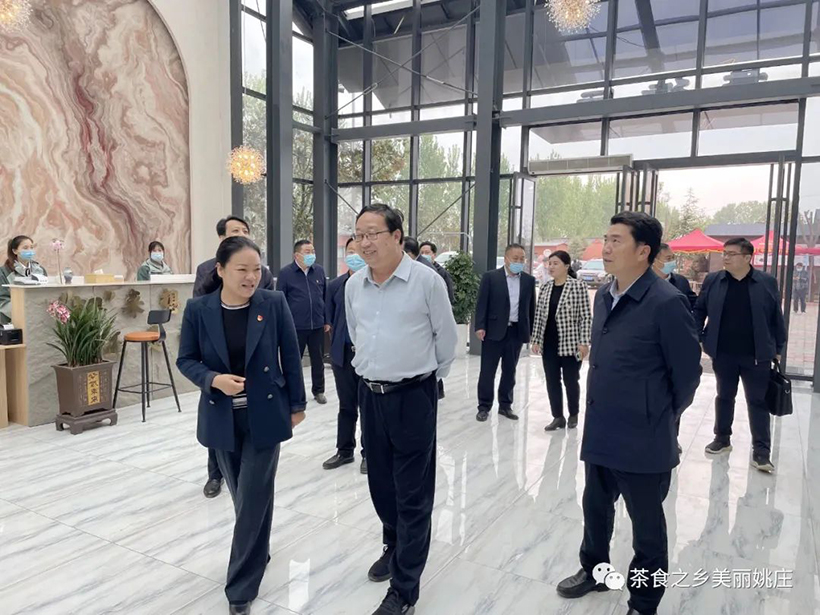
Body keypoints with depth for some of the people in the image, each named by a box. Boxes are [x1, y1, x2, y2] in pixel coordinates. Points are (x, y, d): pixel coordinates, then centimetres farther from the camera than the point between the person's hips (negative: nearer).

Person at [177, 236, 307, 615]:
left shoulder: (274, 304, -9)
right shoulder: (198, 310, -6)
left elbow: (290, 357, -2)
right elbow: (186, 360, 0)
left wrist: (296, 404, 2)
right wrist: (214, 380, -19)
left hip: (265, 415, -2)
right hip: (222, 418, 2)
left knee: (254, 499, 1)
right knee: (242, 495, 18)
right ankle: (258, 551, 46)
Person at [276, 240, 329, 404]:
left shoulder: (319, 271, 5)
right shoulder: (285, 273, -5)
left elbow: (326, 297, 11)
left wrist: (327, 321, 9)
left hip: (317, 325, 3)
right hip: (295, 326, -3)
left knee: (318, 360, 12)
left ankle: (318, 391, 26)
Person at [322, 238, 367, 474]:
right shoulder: (335, 285, 5)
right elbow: (330, 319, 10)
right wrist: (338, 344, 6)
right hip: (343, 353, 4)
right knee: (346, 406, 16)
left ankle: (368, 453, 23)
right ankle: (344, 450, 29)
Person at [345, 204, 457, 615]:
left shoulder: (426, 280, -13)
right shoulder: (354, 285, 3)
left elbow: (446, 337, -2)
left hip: (413, 396, -5)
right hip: (370, 395, 6)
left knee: (413, 494, 4)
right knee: (380, 483, 19)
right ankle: (394, 547, 44)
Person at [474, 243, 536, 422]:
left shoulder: (529, 280, 7)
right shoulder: (490, 277, -3)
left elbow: (531, 307, 10)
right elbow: (482, 304, -5)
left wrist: (531, 331, 8)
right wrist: (480, 326, -13)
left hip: (517, 332, 3)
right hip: (494, 331, -3)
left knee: (509, 371, 11)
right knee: (487, 370, 3)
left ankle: (505, 405, 23)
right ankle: (484, 406, 12)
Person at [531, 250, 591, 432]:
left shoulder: (578, 286, -8)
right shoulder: (546, 288, 7)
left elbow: (586, 316, -10)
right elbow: (539, 316, 10)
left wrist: (584, 342, -14)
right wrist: (536, 340, 7)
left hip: (570, 344, -5)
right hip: (548, 344, 5)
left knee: (571, 381, 8)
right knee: (552, 382, 7)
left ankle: (573, 415, 28)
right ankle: (558, 417, 18)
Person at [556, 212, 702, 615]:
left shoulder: (667, 302, -19)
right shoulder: (604, 296, 5)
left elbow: (687, 373, -11)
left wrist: (661, 418, 2)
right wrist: (600, 411, 17)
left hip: (643, 440, -7)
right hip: (600, 433, 7)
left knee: (646, 523, 13)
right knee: (595, 509, 23)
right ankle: (593, 571, 47)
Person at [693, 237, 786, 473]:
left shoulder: (767, 282, -2)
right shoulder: (712, 280, 1)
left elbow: (776, 317, 3)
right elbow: (699, 310, 8)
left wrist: (778, 348, 4)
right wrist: (697, 339, 1)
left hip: (756, 355, -1)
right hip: (723, 353, 2)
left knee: (758, 401, 3)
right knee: (724, 396, 14)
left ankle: (761, 451, 8)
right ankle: (722, 438, 28)